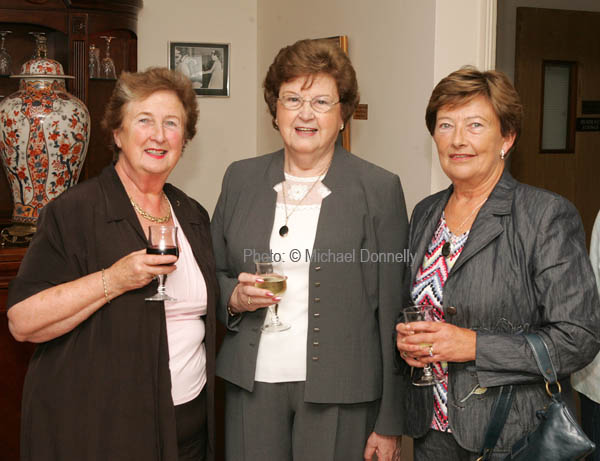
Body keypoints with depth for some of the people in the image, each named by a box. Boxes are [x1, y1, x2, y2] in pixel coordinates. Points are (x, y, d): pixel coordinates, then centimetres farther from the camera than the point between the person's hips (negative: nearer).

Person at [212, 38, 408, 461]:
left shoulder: (380, 189, -5)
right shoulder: (241, 179, 5)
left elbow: (392, 311, -5)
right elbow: (213, 274, 15)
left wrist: (389, 423, -5)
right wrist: (235, 297, -8)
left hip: (339, 394, -2)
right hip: (252, 382, 3)